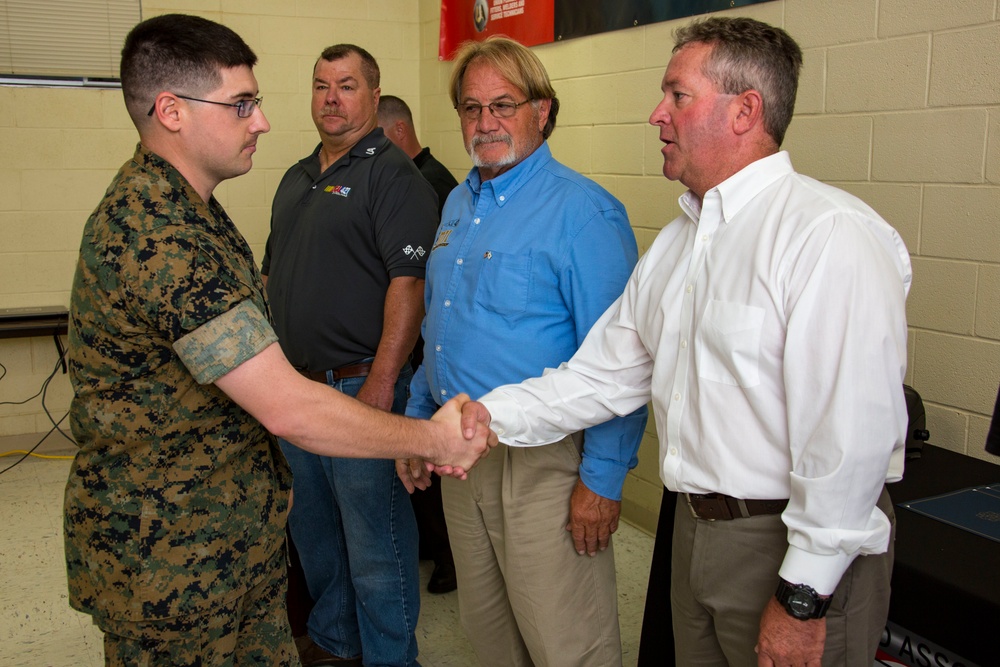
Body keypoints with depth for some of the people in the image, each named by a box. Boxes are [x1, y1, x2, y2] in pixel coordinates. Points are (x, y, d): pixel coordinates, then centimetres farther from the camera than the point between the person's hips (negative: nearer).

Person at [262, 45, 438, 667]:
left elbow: (410, 282, -20)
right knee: (313, 528, 22)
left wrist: (381, 384, -25)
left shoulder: (393, 174, -10)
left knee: (375, 545, 3)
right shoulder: (296, 178, 16)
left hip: (359, 386, -8)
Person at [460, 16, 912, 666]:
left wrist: (804, 597, -20)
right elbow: (604, 373, 8)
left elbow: (852, 435, -24)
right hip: (697, 530, 8)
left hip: (795, 545, -8)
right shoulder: (677, 242, 9)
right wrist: (496, 416, -5)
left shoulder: (831, 235, -20)